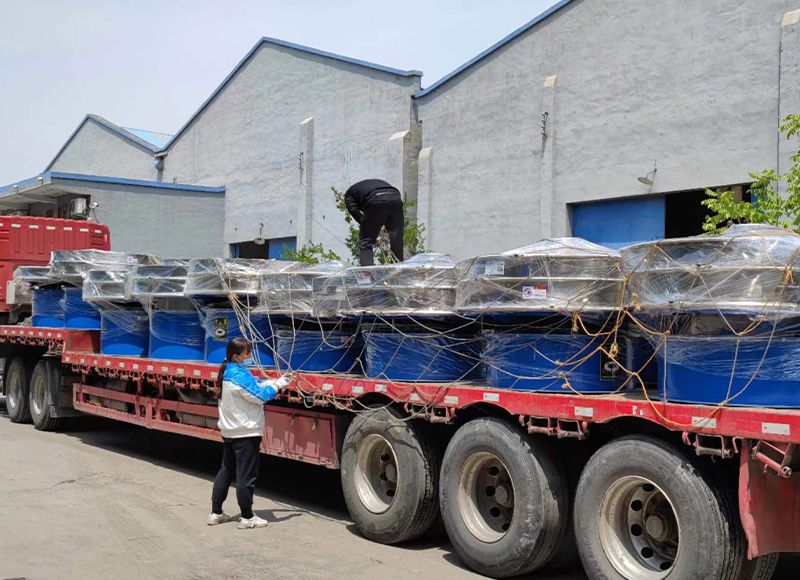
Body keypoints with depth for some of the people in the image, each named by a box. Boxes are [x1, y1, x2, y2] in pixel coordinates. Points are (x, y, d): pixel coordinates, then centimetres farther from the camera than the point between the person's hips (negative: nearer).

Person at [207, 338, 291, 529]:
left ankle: (216, 513, 22)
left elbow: (255, 385, 14)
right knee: (246, 476, 0)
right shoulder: (240, 375, -21)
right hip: (246, 434, -10)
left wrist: (275, 382, 3)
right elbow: (260, 396, -19)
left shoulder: (229, 371, 11)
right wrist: (277, 385, -5)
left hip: (229, 432, 10)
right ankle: (247, 517, 8)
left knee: (226, 471, 17)